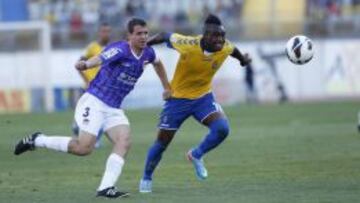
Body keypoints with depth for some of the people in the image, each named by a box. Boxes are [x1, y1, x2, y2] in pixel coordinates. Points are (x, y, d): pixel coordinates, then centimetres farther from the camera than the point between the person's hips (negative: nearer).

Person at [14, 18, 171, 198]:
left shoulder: (147, 53, 7)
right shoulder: (120, 49, -17)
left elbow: (157, 63, 31)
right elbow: (100, 59, -34)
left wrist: (167, 87, 34)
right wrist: (85, 65, -54)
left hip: (114, 109, 7)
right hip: (94, 102, -7)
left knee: (124, 142, -15)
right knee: (84, 147, -14)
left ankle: (106, 188, -17)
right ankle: (37, 140, 4)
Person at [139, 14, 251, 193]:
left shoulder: (225, 48, -16)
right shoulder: (188, 45, -29)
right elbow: (166, 36, -12)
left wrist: (243, 59, 26)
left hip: (203, 97, 3)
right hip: (178, 98, -3)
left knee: (222, 129, -22)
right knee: (162, 143, 5)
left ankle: (196, 155, 5)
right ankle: (146, 179, 29)